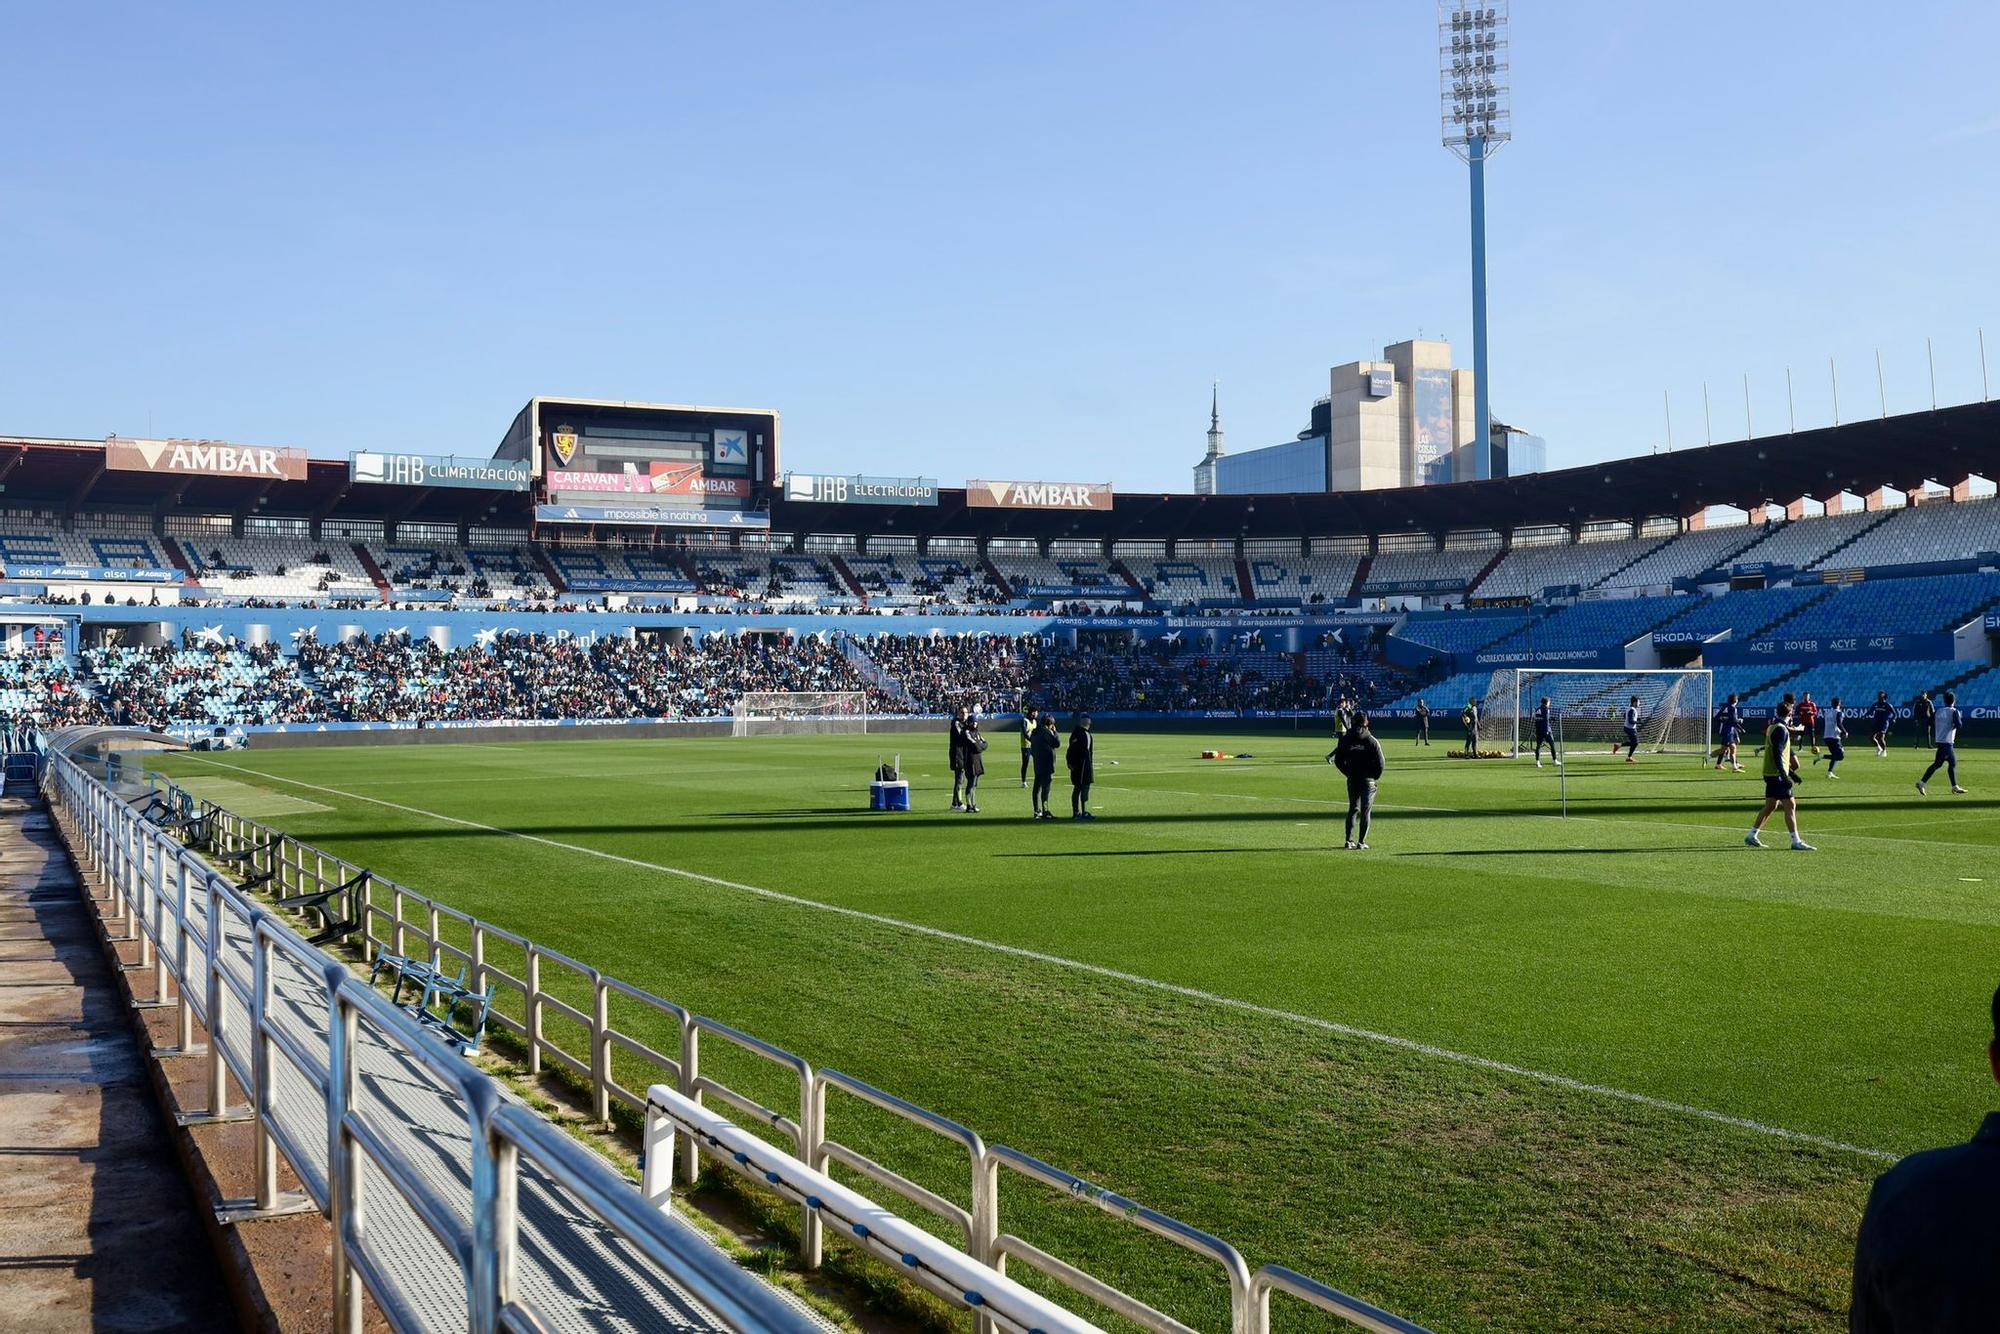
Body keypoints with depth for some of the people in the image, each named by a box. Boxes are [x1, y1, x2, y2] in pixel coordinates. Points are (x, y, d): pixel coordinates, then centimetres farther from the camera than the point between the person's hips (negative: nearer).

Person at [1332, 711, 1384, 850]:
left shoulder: (1345, 740, 0)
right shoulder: (1372, 741, -9)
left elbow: (1338, 760, 1)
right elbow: (1379, 763, -12)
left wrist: (1348, 773, 10)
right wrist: (1375, 776, 2)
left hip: (1352, 780, 3)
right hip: (1368, 780, -3)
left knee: (1353, 809, 15)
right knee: (1366, 811, 3)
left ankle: (1349, 841, 9)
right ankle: (1361, 842, -2)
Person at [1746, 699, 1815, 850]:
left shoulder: (1774, 727, 15)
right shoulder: (1781, 729, -15)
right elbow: (1777, 755, -23)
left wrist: (1791, 773, 25)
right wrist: (1785, 777, -25)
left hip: (1771, 774, 10)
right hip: (1777, 774, -10)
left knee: (1770, 806, 15)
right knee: (1790, 805, -9)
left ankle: (1752, 836, 19)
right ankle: (1796, 842, -10)